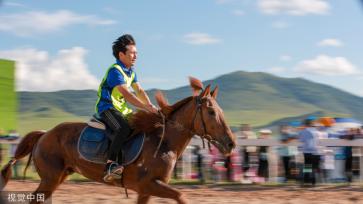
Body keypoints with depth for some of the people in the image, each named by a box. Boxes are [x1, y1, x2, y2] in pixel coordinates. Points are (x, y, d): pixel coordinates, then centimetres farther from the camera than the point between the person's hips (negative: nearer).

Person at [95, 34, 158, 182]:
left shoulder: (131, 71, 15)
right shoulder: (115, 71, -16)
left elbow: (139, 91, 14)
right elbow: (126, 94, -25)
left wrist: (151, 107, -4)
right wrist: (147, 108, -28)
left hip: (121, 109, 10)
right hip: (107, 107, -10)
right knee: (124, 128, -35)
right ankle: (110, 164, -37)